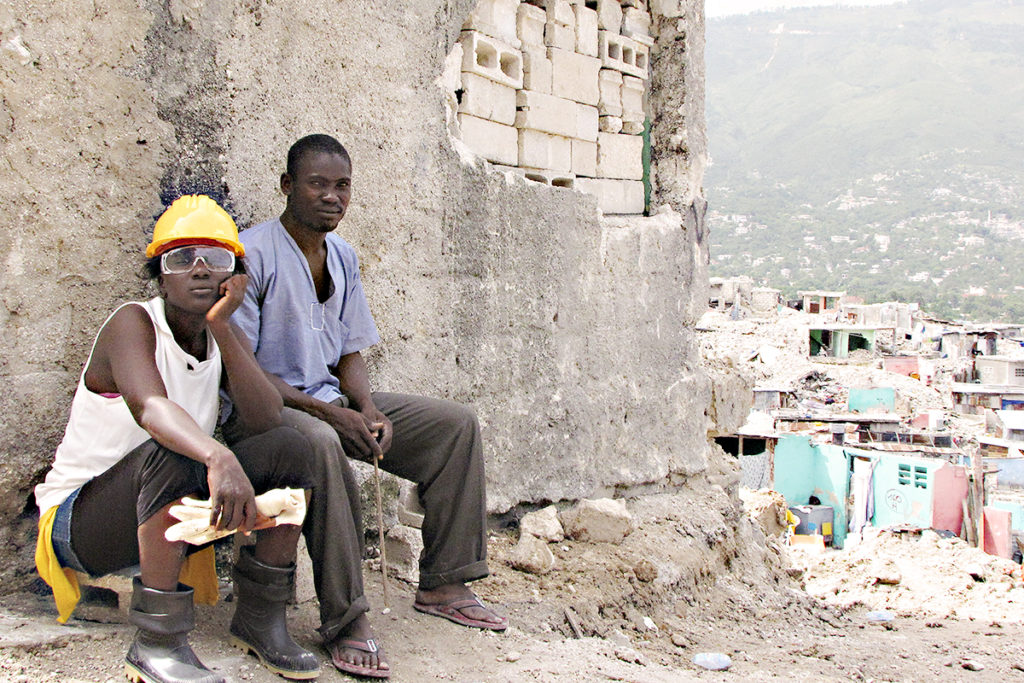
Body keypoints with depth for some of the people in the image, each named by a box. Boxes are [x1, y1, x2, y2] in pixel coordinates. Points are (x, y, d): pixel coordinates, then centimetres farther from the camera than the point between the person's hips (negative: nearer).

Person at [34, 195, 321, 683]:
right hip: (79, 519, -5)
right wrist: (219, 458, -59)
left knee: (288, 450, -15)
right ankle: (156, 644, -29)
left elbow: (266, 420, -16)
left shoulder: (225, 339, 2)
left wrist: (223, 328, -24)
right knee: (167, 456, -37)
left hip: (174, 516, 6)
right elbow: (149, 405, -40)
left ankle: (259, 619, -6)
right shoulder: (134, 323, -17)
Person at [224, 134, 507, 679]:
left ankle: (443, 584, 0)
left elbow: (350, 353, 13)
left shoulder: (343, 257, 11)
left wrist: (368, 409, -9)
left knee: (456, 423, -3)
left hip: (333, 403, 8)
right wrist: (329, 413, -23)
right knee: (320, 443, -42)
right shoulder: (250, 254, -12)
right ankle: (345, 621, -31)